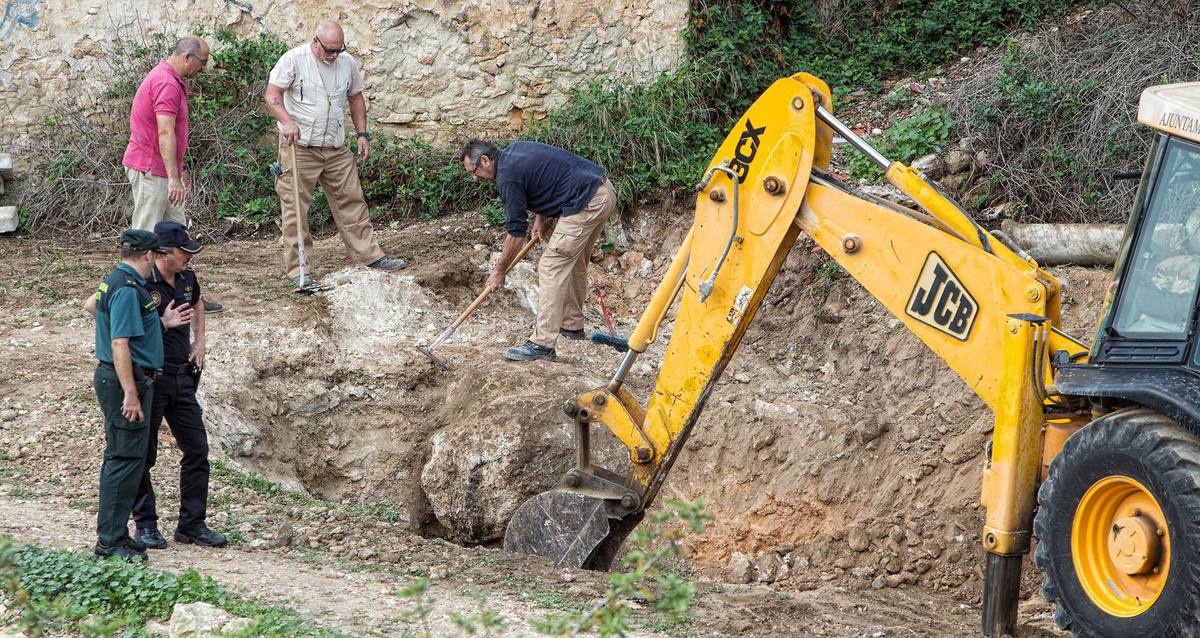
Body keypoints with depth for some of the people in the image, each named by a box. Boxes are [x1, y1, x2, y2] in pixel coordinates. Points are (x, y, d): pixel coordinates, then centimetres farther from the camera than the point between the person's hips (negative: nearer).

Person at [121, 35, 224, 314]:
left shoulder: (173, 81, 15)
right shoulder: (166, 84, -19)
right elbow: (165, 133, -26)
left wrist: (180, 170, 26)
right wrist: (173, 178, -30)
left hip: (161, 171, 10)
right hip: (149, 170, -10)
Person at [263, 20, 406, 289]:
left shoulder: (348, 63, 6)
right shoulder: (294, 59, -10)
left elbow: (356, 97, 18)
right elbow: (272, 94, -11)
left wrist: (361, 133, 11)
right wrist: (287, 121, -27)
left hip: (336, 148, 5)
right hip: (299, 146, -5)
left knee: (351, 201, 9)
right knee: (295, 208, -4)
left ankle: (370, 255, 17)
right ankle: (296, 269, 0)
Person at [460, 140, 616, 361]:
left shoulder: (508, 177, -12)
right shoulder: (514, 150, 15)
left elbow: (516, 233, -8)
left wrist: (499, 272, 2)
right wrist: (541, 217, 17)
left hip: (587, 203, -10)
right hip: (605, 190, 10)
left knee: (552, 267, -8)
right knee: (574, 262, 23)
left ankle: (543, 343, -10)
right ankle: (572, 324, 36)